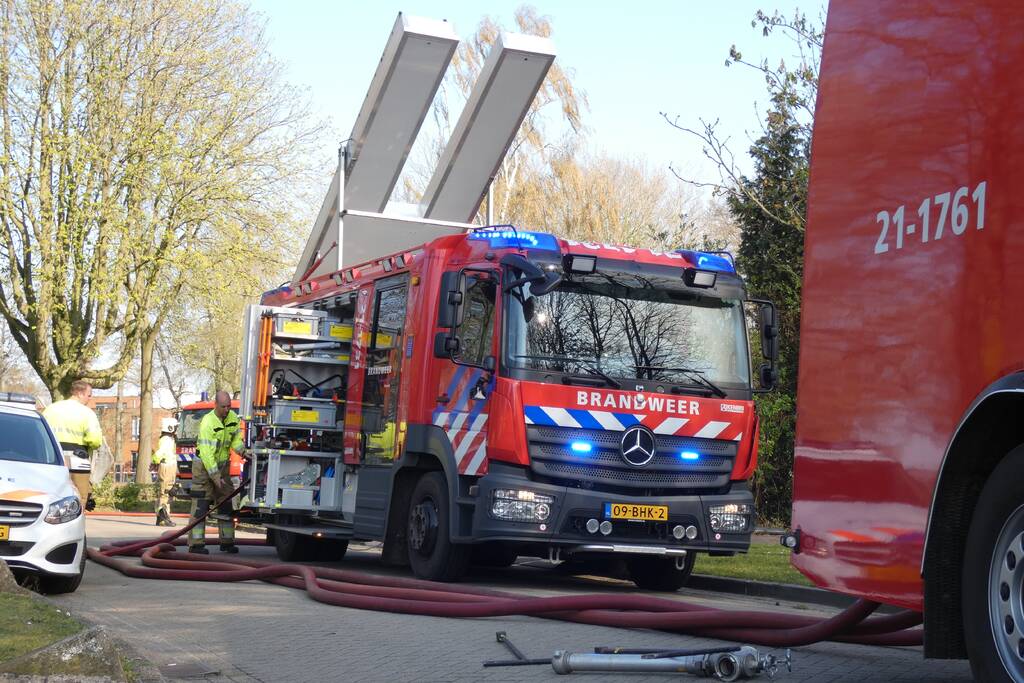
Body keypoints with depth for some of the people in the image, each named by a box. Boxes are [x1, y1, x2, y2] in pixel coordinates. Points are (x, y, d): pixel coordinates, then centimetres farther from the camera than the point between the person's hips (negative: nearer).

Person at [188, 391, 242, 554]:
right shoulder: (208, 423, -23)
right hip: (204, 465, -7)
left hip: (222, 465, 7)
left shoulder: (233, 418, -2)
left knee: (225, 503, 5)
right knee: (201, 505, -10)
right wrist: (215, 476, -26)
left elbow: (236, 441, 4)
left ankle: (227, 541, 10)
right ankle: (196, 543, -10)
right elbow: (206, 453, -24)